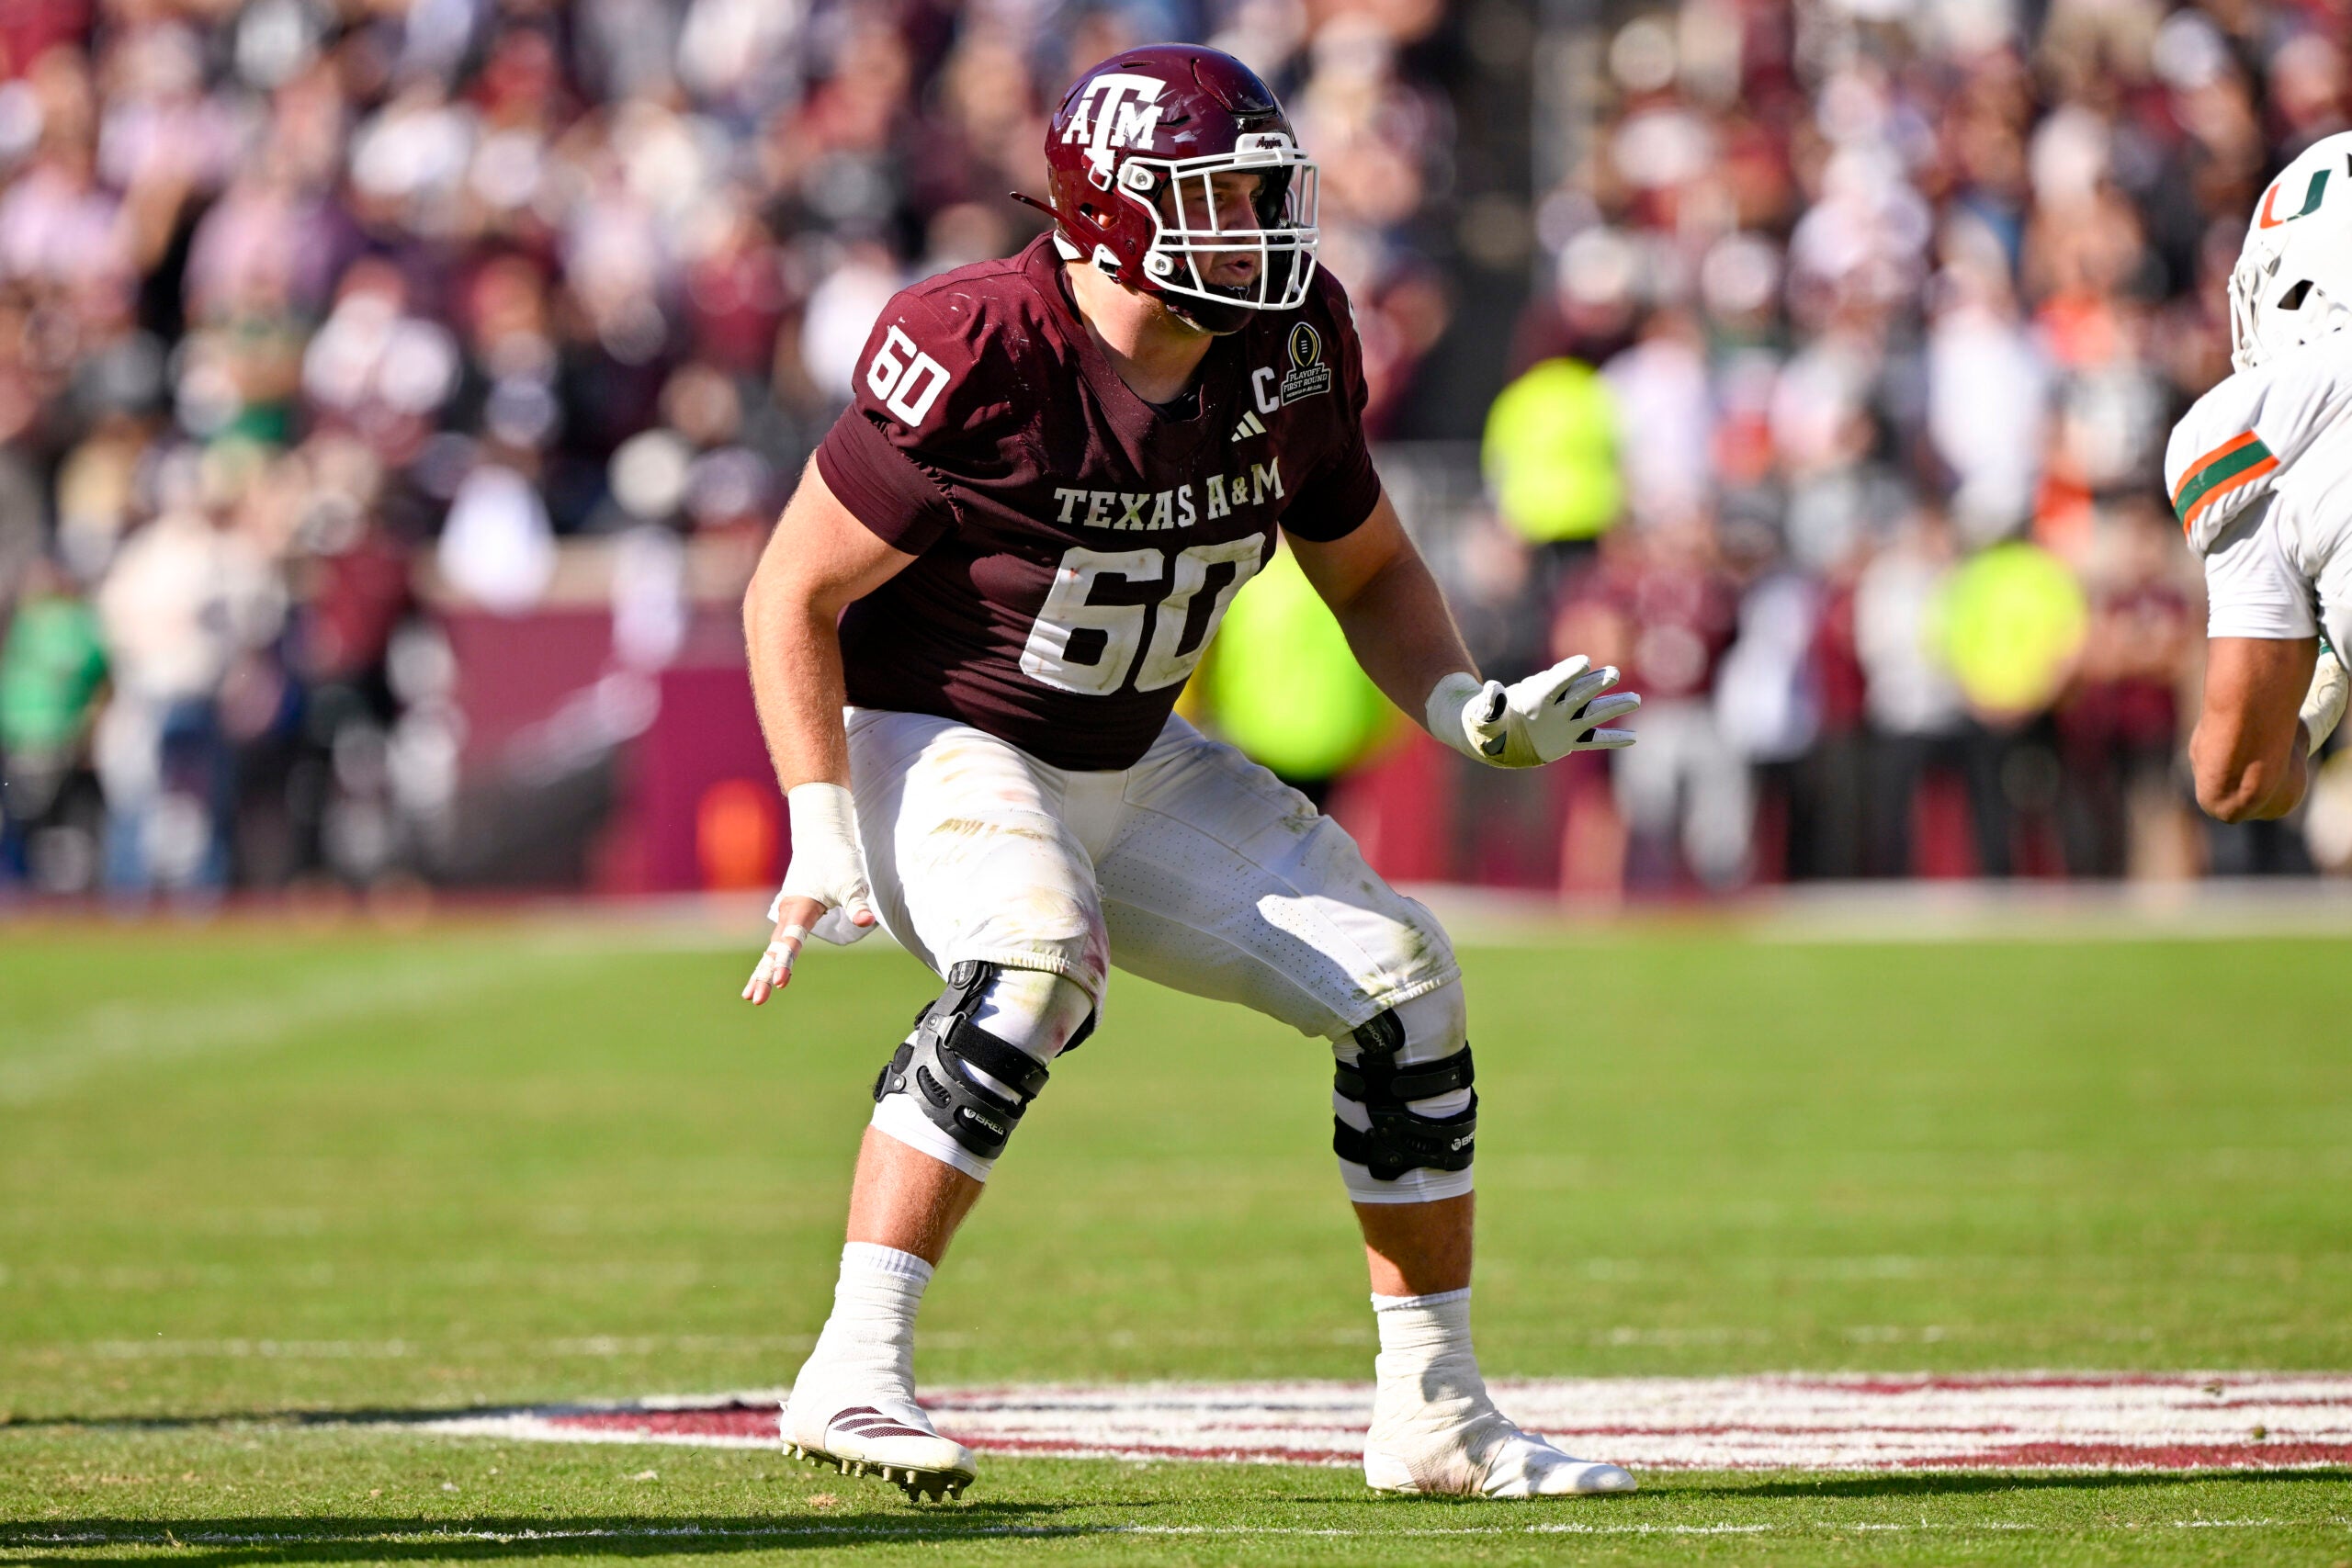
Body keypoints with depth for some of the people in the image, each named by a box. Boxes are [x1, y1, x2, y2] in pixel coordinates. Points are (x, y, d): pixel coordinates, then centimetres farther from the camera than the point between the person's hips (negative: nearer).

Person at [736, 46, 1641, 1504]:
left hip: (1132, 766, 7)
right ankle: (853, 1373, -34)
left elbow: (1371, 570, 10)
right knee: (1037, 960, -36)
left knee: (1401, 979, -1)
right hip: (934, 740, -7)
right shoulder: (984, 361, -26)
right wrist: (824, 837, -24)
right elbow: (796, 594, -18)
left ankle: (1436, 1412, 11)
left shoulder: (1286, 356, -7)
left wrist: (1468, 708, -9)